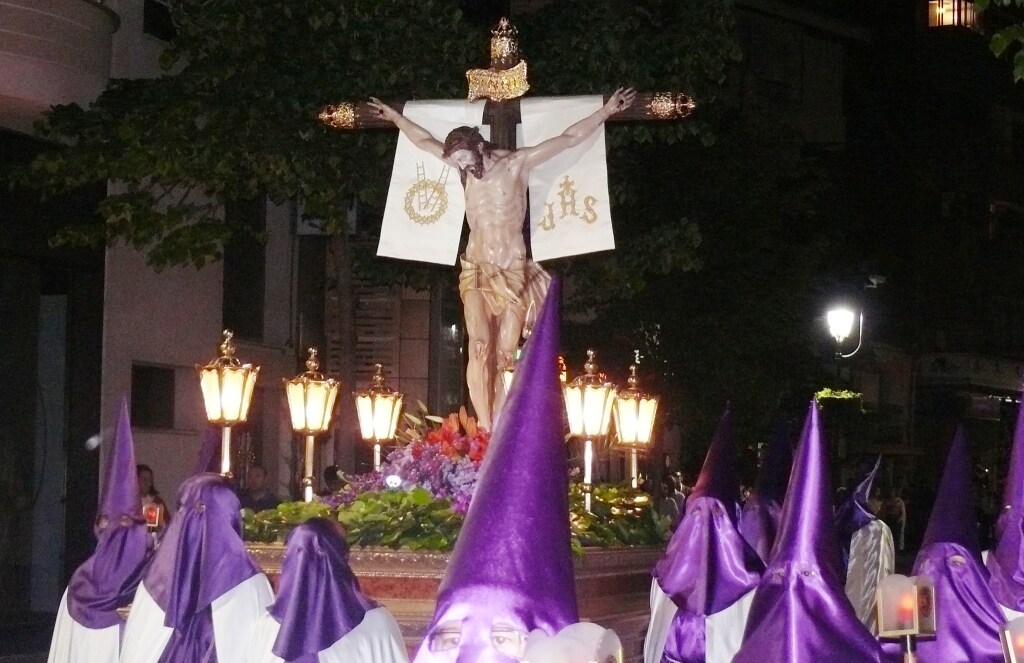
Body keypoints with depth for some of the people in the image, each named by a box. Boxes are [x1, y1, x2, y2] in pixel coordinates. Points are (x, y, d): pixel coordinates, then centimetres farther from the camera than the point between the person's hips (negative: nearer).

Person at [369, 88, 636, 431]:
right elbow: (425, 140, 23)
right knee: (480, 345, -17)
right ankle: (485, 427, -21)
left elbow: (569, 138, -2)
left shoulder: (517, 164, -4)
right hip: (476, 272, 1)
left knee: (504, 352, -5)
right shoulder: (467, 166, 6)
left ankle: (498, 426, 1)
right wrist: (394, 116, 33)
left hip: (514, 273, -1)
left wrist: (606, 111, -4)